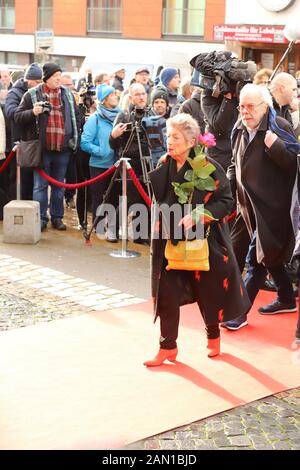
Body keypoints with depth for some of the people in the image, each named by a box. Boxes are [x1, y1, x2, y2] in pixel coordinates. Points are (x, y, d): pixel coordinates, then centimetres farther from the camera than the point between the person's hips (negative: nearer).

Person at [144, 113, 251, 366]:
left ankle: (213, 335, 36)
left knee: (208, 289, 12)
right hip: (169, 241, 4)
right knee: (167, 293, 0)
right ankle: (168, 346, 10)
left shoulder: (208, 167, -13)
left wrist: (196, 216, -22)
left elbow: (226, 201, -12)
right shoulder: (164, 167, 2)